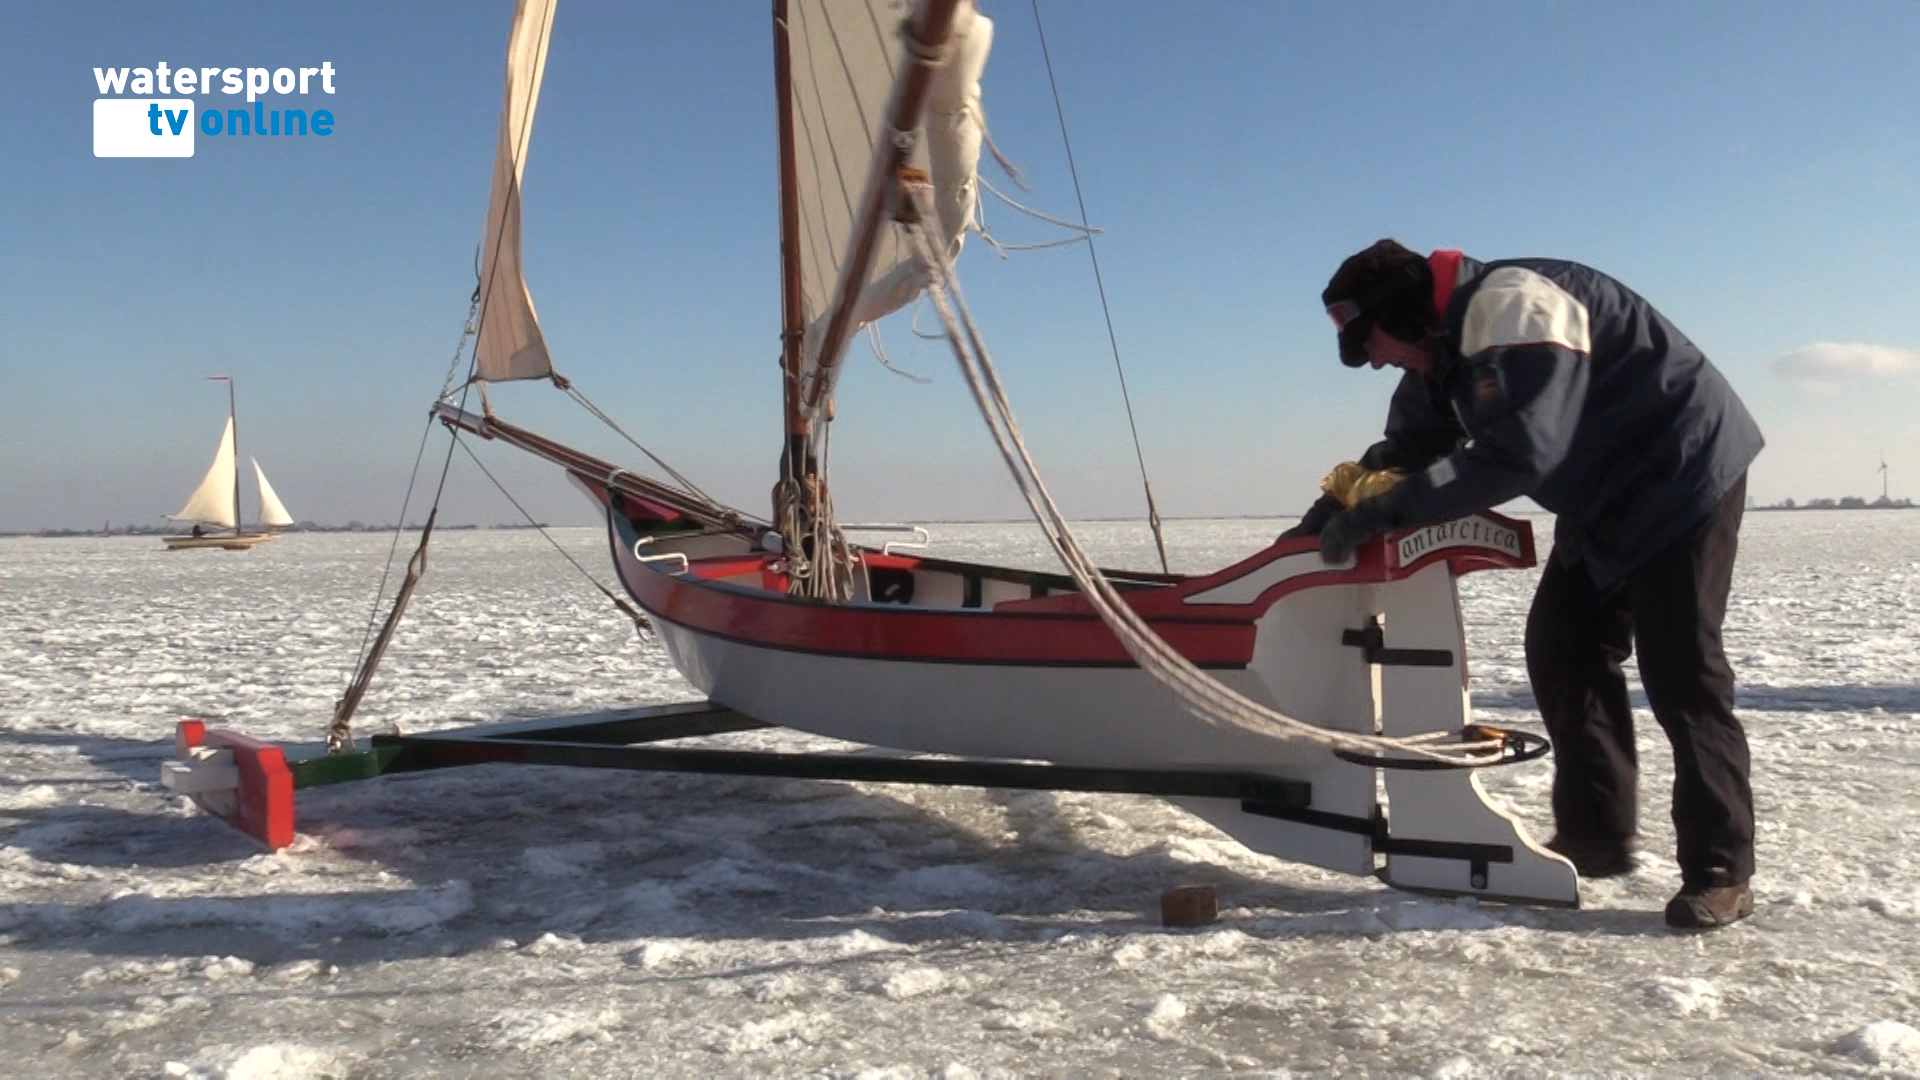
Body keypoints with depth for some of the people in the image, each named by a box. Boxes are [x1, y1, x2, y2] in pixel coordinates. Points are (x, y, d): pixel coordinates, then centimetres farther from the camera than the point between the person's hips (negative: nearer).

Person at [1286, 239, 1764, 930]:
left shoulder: (1514, 305, -28)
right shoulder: (1443, 350, 3)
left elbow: (1515, 455, -36)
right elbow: (1410, 446, 9)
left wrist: (1386, 510, -35)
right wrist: (1339, 506, -7)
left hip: (1684, 476, -10)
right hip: (1603, 501, 10)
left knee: (1678, 672, -10)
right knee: (1560, 652, 5)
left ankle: (1721, 871, 0)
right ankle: (1595, 835, 13)